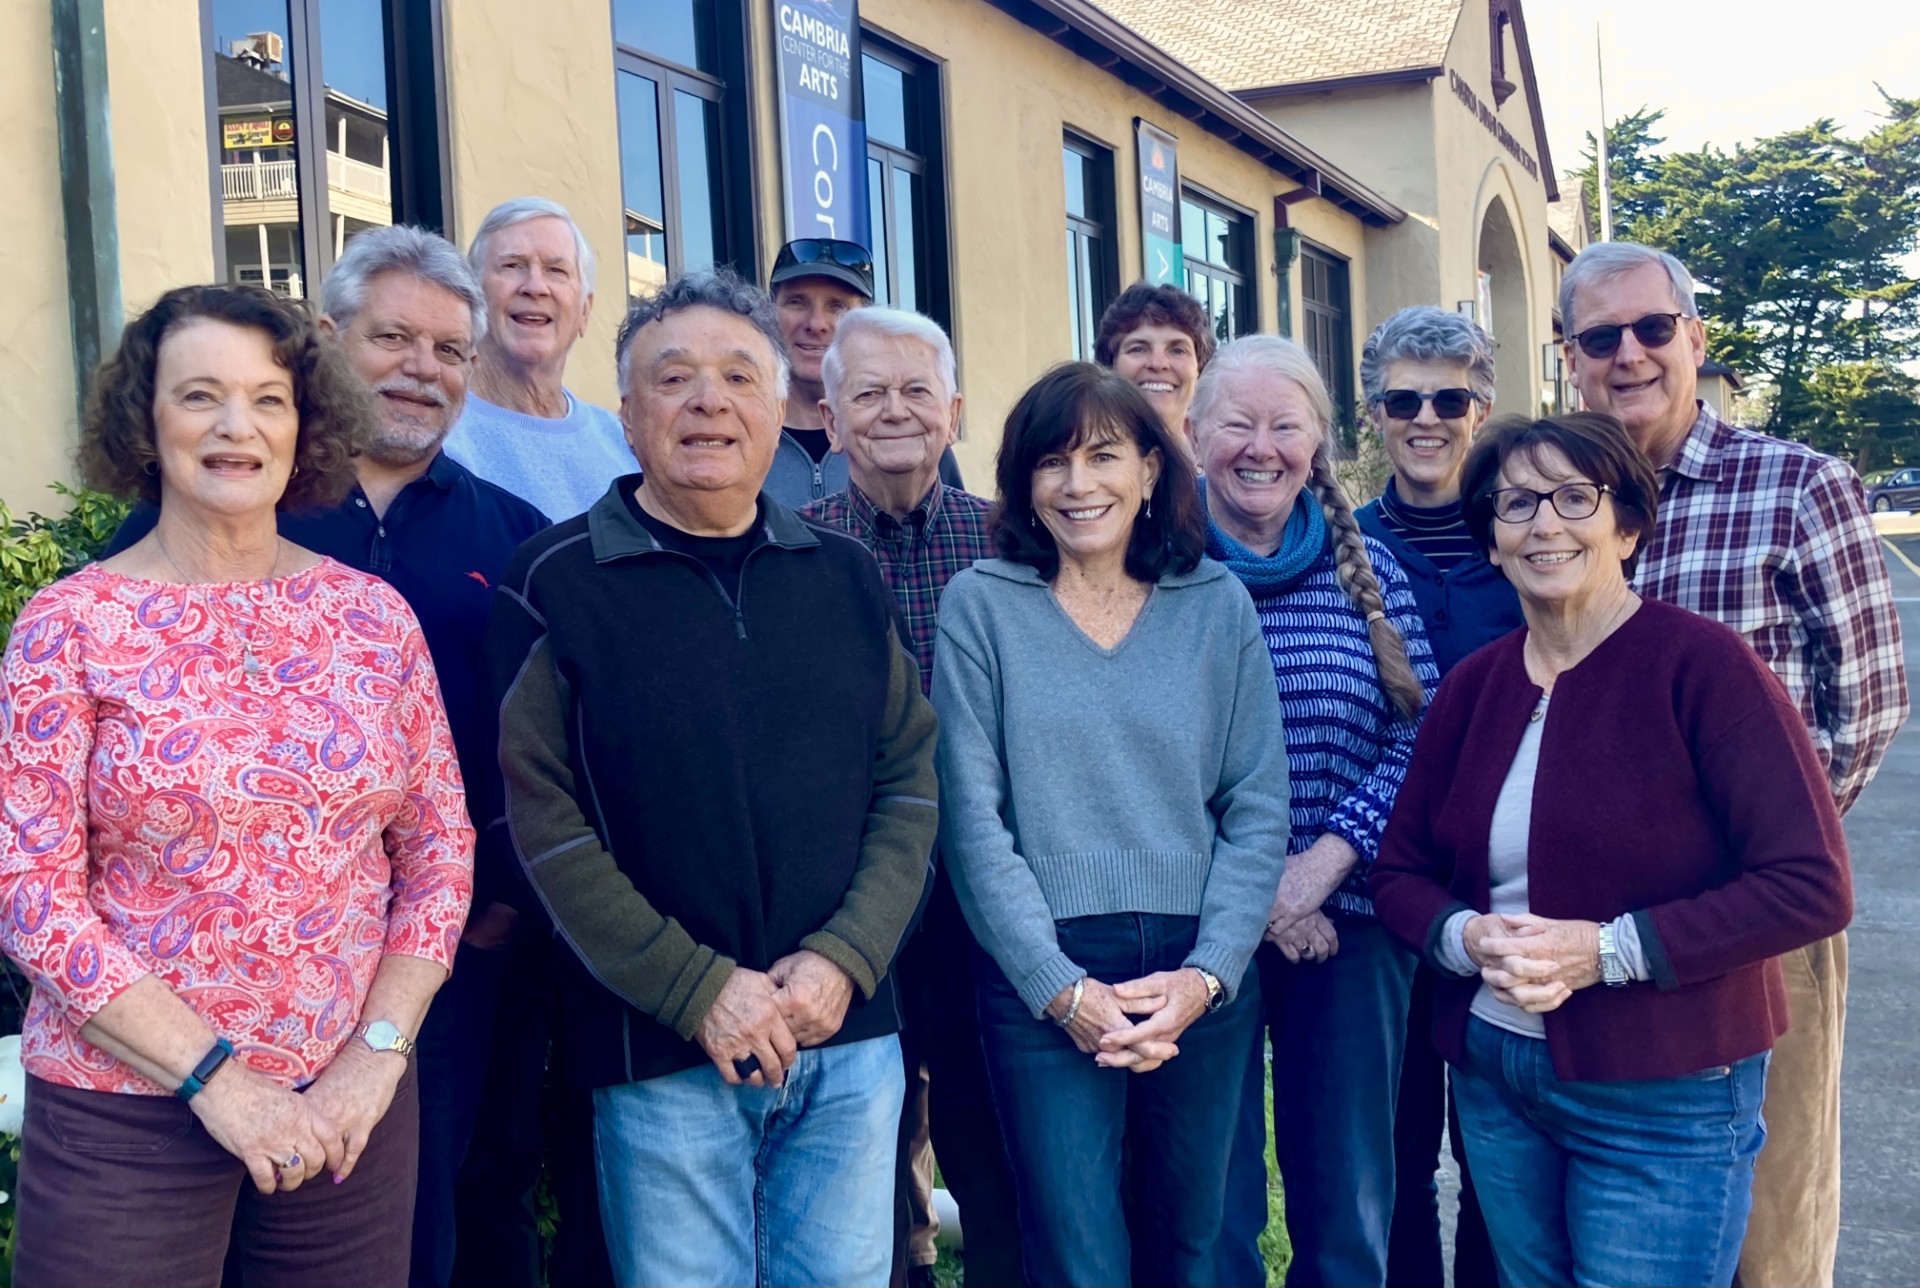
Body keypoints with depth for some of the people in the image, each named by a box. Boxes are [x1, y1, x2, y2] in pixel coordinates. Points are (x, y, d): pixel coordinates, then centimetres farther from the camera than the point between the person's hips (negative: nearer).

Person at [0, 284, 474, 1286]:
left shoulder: (374, 614, 3)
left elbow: (440, 850, 5)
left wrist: (378, 1053, -5)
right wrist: (215, 1077, -13)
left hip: (350, 1106, 3)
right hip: (125, 1110, -2)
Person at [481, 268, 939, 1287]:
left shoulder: (846, 579, 8)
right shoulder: (558, 583, -4)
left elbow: (909, 780, 6)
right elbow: (543, 822, -9)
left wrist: (844, 959, -8)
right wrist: (698, 990, -14)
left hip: (850, 1047, 3)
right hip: (664, 1055, -3)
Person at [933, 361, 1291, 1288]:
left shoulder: (1217, 605, 5)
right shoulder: (980, 605, -1)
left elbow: (1258, 809, 2)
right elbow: (972, 819, -5)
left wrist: (1208, 974, -8)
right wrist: (1063, 989, -11)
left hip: (1203, 980, 3)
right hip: (1045, 986, -2)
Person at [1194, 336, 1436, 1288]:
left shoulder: (1366, 568, 5)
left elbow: (1419, 734, 0)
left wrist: (1322, 862, -13)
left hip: (1349, 918, 2)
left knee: (1349, 1197, 13)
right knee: (1214, 1202, 9)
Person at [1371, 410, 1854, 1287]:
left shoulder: (1700, 663, -13)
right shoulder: (1473, 685, 3)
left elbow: (1811, 886, -17)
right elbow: (1400, 872, 8)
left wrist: (1606, 949, -22)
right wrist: (1469, 937, -13)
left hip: (1666, 1099, -5)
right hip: (1492, 1077, 5)